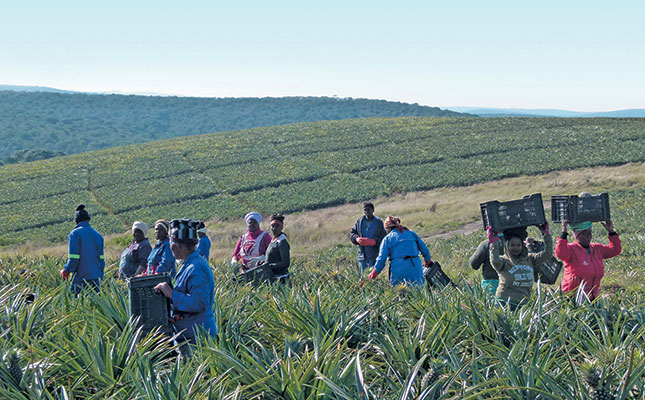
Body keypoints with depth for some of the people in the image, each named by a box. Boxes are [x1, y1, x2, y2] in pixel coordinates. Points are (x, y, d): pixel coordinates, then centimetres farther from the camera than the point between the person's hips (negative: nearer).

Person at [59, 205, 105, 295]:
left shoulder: (75, 233, -7)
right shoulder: (97, 235, 11)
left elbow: (74, 258, -12)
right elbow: (101, 259, 12)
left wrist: (66, 270, 2)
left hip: (81, 278, -5)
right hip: (96, 278, 5)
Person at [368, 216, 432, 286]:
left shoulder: (387, 239, 7)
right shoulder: (411, 233, 16)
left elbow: (382, 258, 1)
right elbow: (424, 249, 16)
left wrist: (375, 273, 13)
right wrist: (428, 260, 33)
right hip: (415, 267, 2)